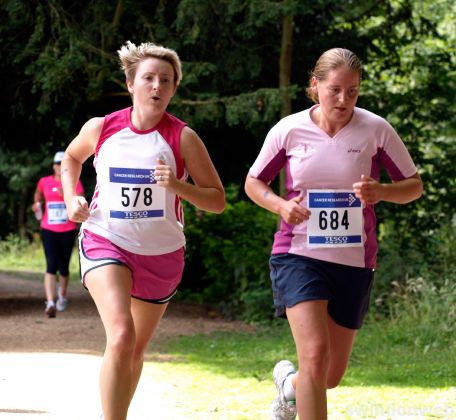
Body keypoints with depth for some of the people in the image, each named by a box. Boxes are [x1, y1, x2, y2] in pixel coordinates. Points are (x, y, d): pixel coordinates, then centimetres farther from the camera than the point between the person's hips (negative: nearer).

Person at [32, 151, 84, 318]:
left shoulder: (75, 184, -1)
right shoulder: (44, 182, 3)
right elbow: (38, 193, 26)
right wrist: (37, 204, 9)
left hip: (68, 230, 1)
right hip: (48, 229, -1)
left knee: (63, 266, 12)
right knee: (52, 264, -16)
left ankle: (62, 296, 39)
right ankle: (50, 303, -24)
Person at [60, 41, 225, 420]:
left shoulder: (183, 138, -8)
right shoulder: (101, 128, -3)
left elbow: (217, 200, -6)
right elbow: (72, 157, 21)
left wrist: (178, 185, -23)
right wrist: (71, 198, 4)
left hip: (162, 253, 2)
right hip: (105, 243, -1)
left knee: (137, 349, 16)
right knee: (121, 336, -26)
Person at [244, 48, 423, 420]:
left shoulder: (376, 130, -5)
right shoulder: (289, 130, -4)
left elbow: (414, 185, 3)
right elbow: (254, 182, 10)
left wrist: (382, 192, -19)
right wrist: (280, 205, -12)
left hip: (354, 262, 2)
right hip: (299, 254, -2)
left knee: (332, 374, 11)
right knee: (315, 355, -21)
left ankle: (289, 384, 46)